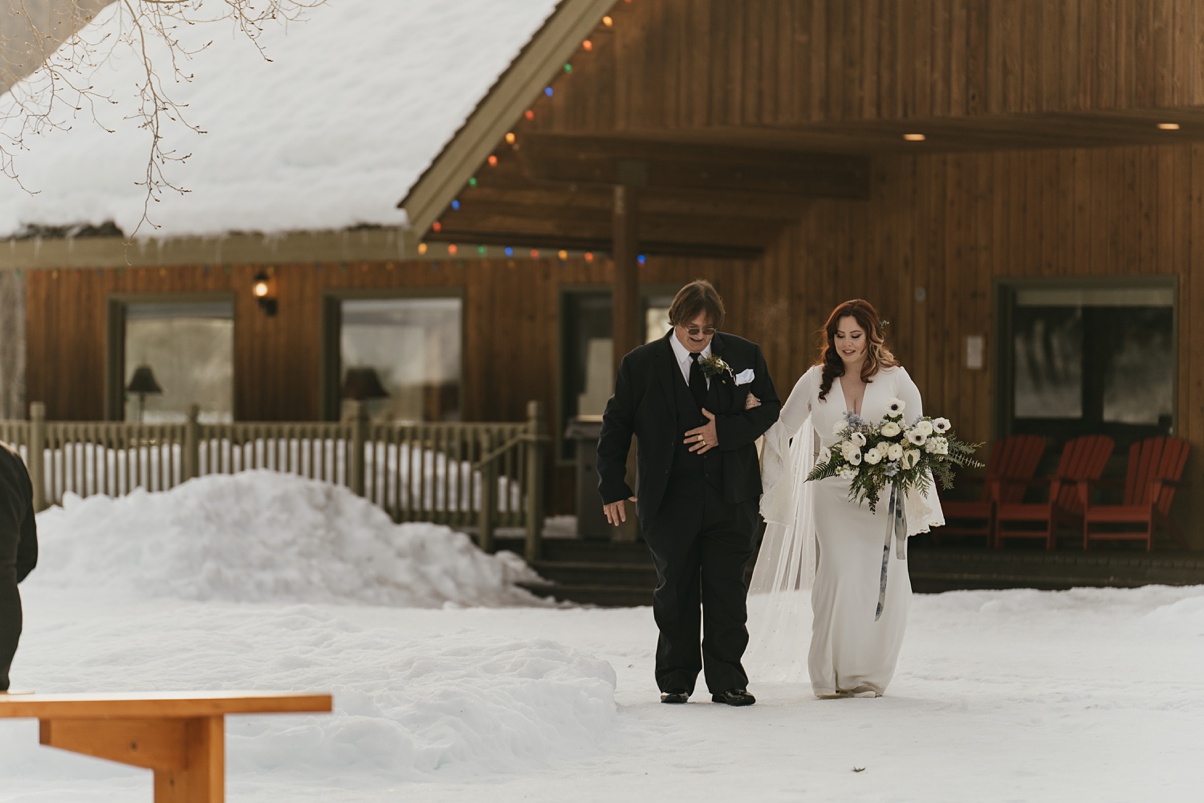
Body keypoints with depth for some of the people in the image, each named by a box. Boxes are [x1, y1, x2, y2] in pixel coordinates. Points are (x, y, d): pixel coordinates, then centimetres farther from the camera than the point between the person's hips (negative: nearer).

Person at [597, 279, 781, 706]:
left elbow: (769, 409, 7)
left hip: (730, 494, 0)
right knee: (675, 591, 7)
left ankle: (727, 682, 6)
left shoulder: (745, 355, 2)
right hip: (670, 497, 0)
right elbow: (615, 426, 5)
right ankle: (675, 680, 17)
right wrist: (612, 487, 1)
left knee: (727, 591, 0)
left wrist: (725, 431, -10)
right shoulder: (640, 364, -1)